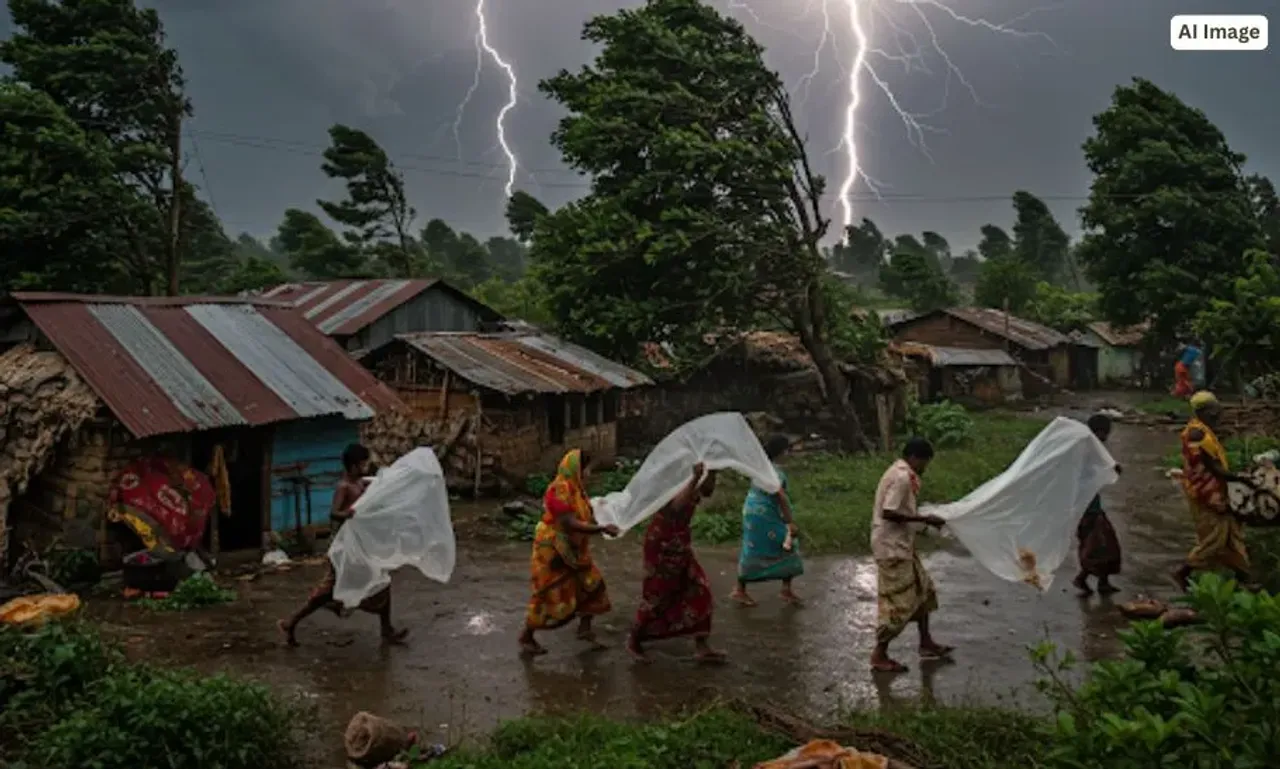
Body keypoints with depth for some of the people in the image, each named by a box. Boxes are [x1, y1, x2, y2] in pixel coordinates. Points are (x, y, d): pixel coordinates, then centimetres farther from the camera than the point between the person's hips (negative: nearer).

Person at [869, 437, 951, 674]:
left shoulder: (902, 474, 12)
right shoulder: (901, 477, -20)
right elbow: (888, 513, -26)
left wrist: (924, 518, 10)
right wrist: (924, 519, -19)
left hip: (901, 545, 11)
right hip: (892, 548, -11)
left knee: (922, 590, 18)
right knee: (897, 602, -4)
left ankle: (926, 643, 29)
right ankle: (879, 655, 5)